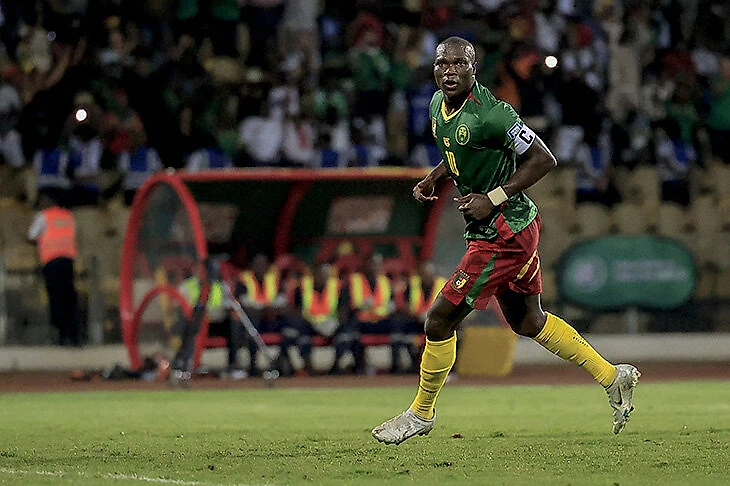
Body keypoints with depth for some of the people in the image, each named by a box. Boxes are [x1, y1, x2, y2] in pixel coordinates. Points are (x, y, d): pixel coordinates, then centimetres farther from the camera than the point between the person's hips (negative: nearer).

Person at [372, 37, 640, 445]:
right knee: (529, 322, 21)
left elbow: (543, 160, -20)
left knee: (440, 320, -3)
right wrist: (433, 178, 6)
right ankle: (613, 377, 31)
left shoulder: (491, 113, -24)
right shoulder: (439, 105, 4)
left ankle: (422, 414, 15)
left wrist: (494, 198, -22)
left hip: (502, 234, -10)